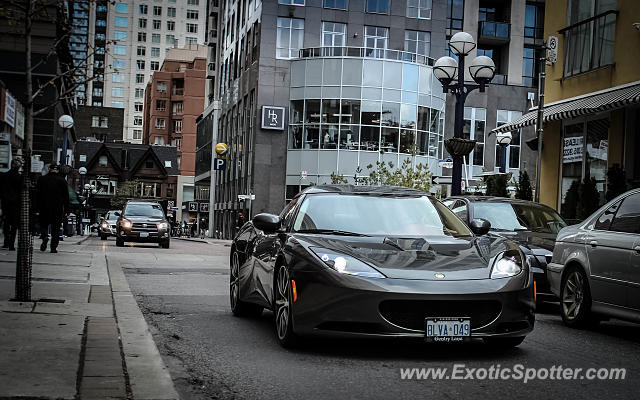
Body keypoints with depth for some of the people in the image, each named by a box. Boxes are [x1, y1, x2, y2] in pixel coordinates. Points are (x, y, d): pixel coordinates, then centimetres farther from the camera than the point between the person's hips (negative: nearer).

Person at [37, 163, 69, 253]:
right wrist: (66, 210, 6)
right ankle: (53, 247, 2)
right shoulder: (62, 181, 1)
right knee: (56, 229, 5)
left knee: (44, 225, 14)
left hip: (44, 208, 0)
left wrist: (38, 207, 7)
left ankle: (45, 236, -16)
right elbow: (66, 197, 2)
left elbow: (38, 195, 3)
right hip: (58, 208, 0)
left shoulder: (42, 179, 3)